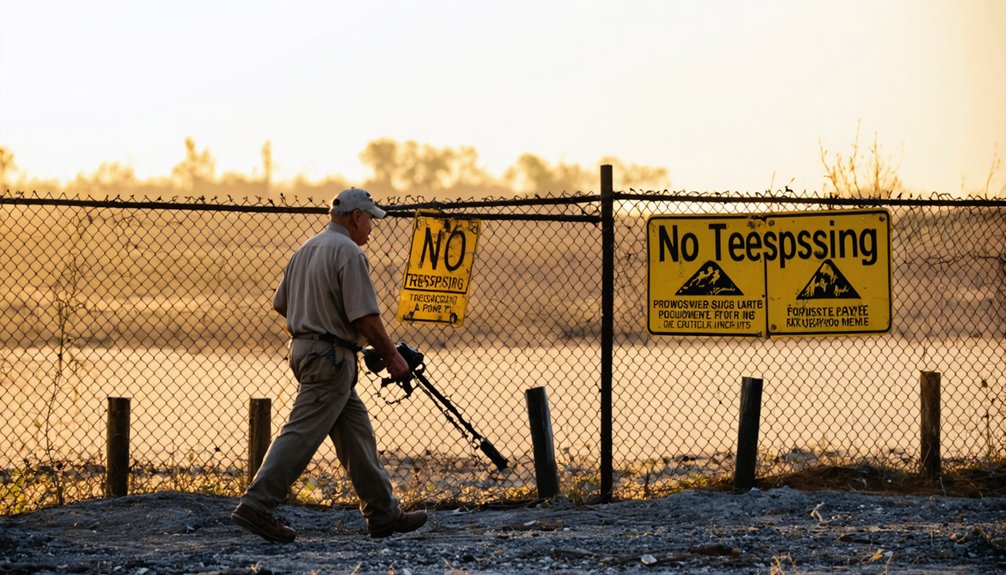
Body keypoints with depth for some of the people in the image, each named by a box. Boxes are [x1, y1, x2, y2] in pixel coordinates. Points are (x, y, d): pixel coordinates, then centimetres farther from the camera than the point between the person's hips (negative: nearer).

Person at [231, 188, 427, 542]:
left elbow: (282, 305, 20)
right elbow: (365, 317, -17)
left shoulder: (305, 249, 16)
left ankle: (384, 514, 14)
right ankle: (257, 505, -14)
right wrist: (391, 356, -7)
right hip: (331, 356, -10)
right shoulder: (349, 252, -12)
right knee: (302, 433, -11)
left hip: (303, 349, 10)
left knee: (357, 433, 12)